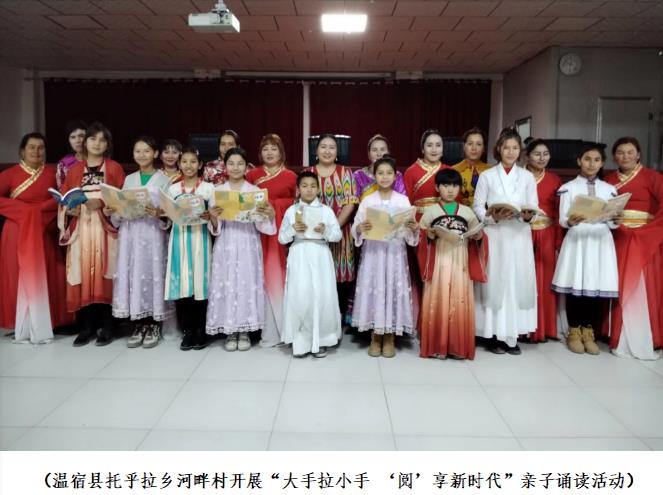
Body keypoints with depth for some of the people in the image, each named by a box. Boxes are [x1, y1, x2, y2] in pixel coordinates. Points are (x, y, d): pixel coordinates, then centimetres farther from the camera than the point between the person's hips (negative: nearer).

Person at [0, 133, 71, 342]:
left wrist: (39, 210, -13)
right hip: (18, 233, -1)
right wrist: (24, 209, -12)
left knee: (44, 279, 3)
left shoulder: (52, 172, 6)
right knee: (19, 278, 0)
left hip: (45, 233, 2)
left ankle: (42, 327, 10)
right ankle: (22, 329, 6)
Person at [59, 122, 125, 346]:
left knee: (103, 273, -5)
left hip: (105, 227, -2)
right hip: (80, 228, 3)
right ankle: (86, 327, 8)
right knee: (83, 275, -1)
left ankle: (106, 326, 3)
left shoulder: (115, 168, 6)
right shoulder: (74, 170, 14)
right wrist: (69, 209, -8)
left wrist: (102, 203, -16)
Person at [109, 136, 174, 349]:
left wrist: (158, 214, -23)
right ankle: (138, 325, 12)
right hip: (130, 233, 4)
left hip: (152, 234, -4)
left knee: (152, 273, -4)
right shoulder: (129, 179, 15)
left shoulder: (163, 180, 3)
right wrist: (111, 212, -5)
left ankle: (154, 326, 7)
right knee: (131, 275, 1)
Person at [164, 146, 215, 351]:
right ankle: (188, 330, 12)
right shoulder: (173, 189, 11)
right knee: (181, 283, 0)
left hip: (199, 239, -2)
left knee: (199, 281, -2)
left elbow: (215, 217, 2)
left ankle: (201, 331, 10)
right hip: (179, 239, 2)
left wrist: (208, 216, -19)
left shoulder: (208, 188, 3)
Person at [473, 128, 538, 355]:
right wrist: (493, 216, -17)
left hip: (519, 237, 2)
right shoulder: (486, 176, 4)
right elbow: (477, 207, 1)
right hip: (494, 236, -2)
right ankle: (494, 334, 5)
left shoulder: (527, 177, 9)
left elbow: (534, 207, 6)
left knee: (518, 282, 0)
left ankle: (512, 335, 9)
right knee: (494, 283, -3)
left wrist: (528, 215, -16)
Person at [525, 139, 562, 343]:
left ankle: (543, 329, 17)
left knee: (544, 280, 6)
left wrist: (559, 242, 0)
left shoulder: (555, 180, 8)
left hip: (547, 237, 2)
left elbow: (559, 213, 6)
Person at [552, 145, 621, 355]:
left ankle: (587, 331, 15)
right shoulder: (568, 188, 4)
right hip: (576, 240, -2)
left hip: (601, 242, 2)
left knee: (596, 286, 2)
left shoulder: (609, 189, 12)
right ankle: (574, 331, 12)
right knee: (575, 286, -2)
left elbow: (611, 222, 5)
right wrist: (570, 221, -27)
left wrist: (616, 221, -17)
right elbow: (562, 220, -5)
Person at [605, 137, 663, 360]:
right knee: (621, 288, 4)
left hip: (644, 240, -3)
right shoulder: (609, 180, 11)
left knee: (645, 288, -3)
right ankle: (622, 341, 12)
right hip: (618, 239, 3)